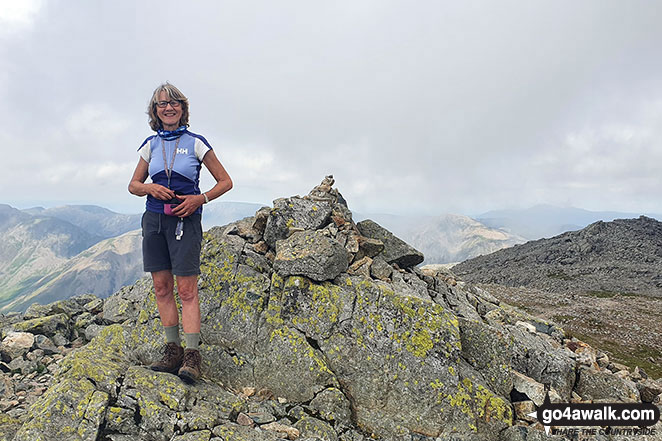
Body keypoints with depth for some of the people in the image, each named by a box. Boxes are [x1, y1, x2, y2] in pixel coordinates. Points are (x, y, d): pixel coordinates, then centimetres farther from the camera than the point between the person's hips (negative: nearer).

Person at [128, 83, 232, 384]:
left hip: (185, 220, -4)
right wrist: (150, 188, -5)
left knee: (187, 290, -8)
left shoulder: (195, 143, 1)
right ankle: (172, 351, 16)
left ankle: (192, 356, -2)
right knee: (162, 287, 6)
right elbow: (133, 185, 17)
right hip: (154, 219, 5)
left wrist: (201, 198, -12)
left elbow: (225, 181, 3)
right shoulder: (151, 144, 11)